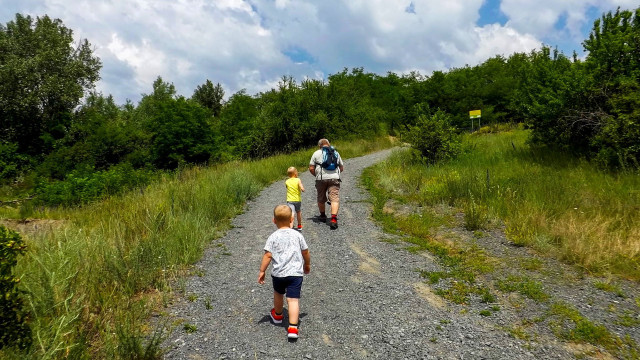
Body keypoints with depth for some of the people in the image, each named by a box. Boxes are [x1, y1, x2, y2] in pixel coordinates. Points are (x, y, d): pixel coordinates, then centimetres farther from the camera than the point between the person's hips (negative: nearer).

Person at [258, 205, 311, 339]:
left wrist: (262, 271, -1)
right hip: (296, 273, 0)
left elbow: (267, 255, -10)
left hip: (278, 273, 1)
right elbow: (305, 252, 8)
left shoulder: (273, 237, -5)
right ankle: (293, 327, -11)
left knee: (278, 294, 25)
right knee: (293, 299, -2)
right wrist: (307, 265, 25)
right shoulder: (297, 235, 0)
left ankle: (277, 315, 48)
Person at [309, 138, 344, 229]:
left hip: (321, 179, -1)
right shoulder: (336, 153, 17)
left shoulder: (317, 153, 8)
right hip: (334, 178, 1)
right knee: (334, 199, -6)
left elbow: (311, 168, 2)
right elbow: (342, 168, 21)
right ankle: (334, 218, -21)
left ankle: (322, 216, 33)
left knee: (321, 199, 17)